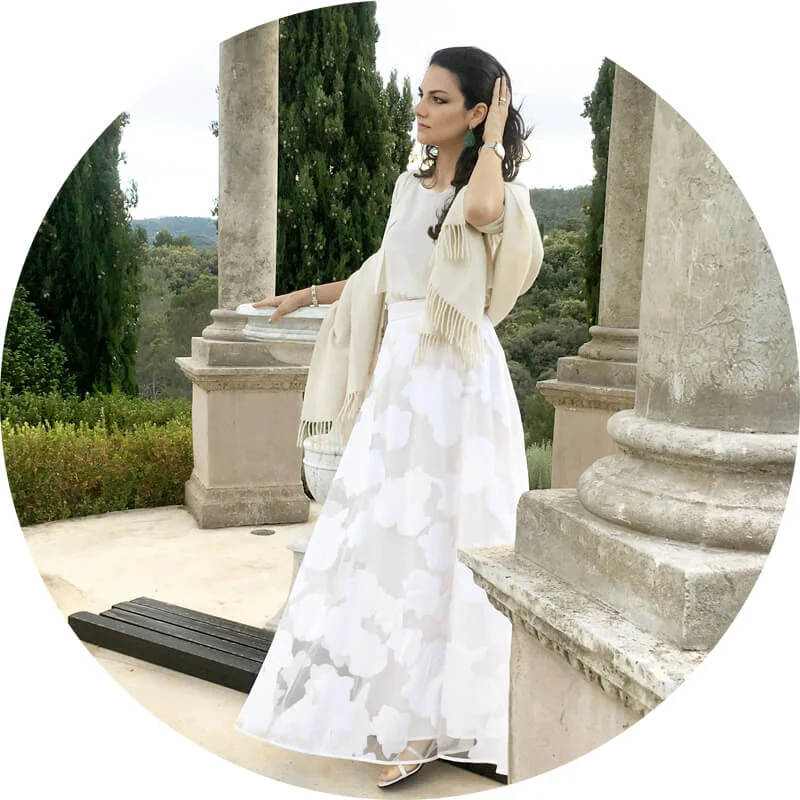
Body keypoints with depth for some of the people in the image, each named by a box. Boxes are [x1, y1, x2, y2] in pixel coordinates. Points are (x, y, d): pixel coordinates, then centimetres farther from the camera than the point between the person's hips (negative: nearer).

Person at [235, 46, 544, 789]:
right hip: (399, 374, 7)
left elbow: (480, 209, -31)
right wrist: (307, 295, 32)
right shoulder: (410, 186, 15)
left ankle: (432, 722, 11)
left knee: (438, 543, -3)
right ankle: (387, 701, 25)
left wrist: (493, 137, -13)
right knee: (384, 537, 9)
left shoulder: (498, 191, -5)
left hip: (457, 382, -7)